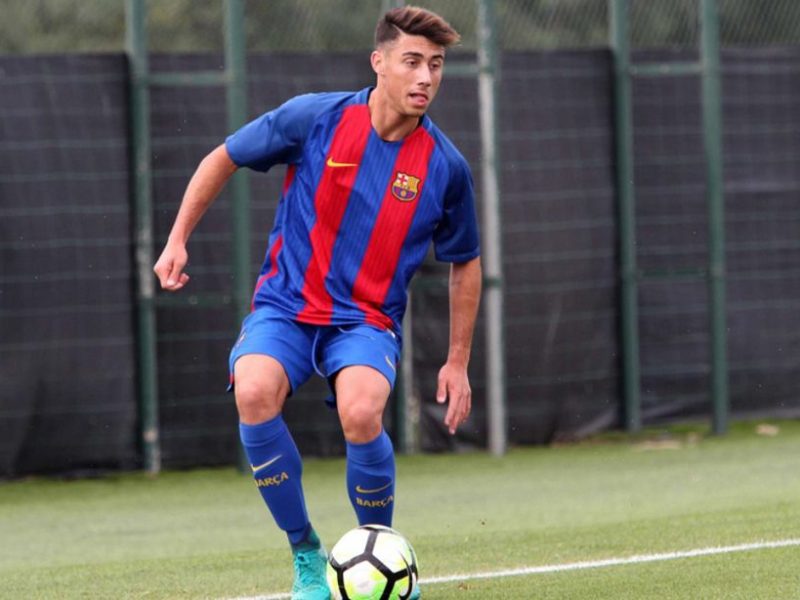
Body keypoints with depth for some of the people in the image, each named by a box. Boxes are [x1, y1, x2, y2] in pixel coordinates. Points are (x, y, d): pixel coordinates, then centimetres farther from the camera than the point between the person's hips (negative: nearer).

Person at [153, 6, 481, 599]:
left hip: (368, 319, 0)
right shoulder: (315, 118, -8)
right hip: (286, 305, 0)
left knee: (361, 411, -33)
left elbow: (465, 263, 12)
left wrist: (458, 362, 11)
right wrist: (177, 241, 2)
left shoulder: (445, 166, -4)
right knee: (254, 393, -33)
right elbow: (223, 159, 7)